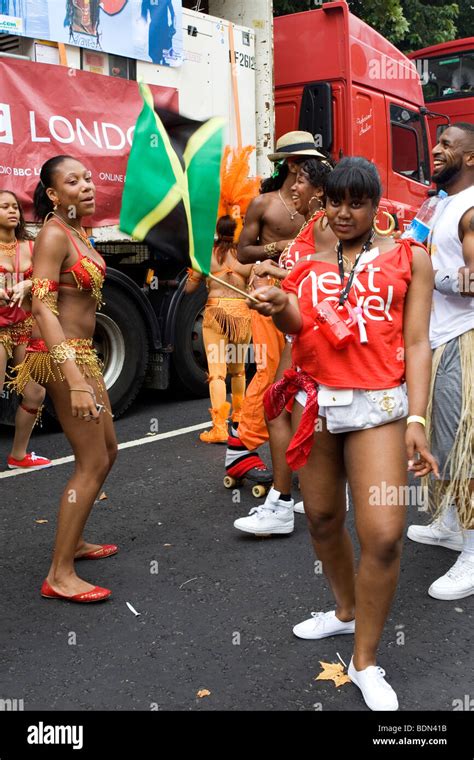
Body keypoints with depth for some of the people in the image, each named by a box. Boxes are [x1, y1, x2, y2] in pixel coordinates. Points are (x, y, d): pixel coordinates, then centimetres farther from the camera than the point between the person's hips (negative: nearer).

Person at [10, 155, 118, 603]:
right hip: (61, 356, -10)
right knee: (92, 463, -7)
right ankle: (60, 575, 1)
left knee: (107, 451, 18)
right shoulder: (53, 235, -15)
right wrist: (75, 380, -32)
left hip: (81, 352, 10)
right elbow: (43, 308, -24)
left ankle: (74, 541, 32)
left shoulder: (78, 232, 12)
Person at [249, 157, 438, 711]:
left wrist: (416, 420, -9)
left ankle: (365, 662, 9)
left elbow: (416, 343, 0)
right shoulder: (308, 262, 10)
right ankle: (345, 611, 41)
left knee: (383, 535, -10)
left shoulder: (408, 258, 4)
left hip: (378, 405, -3)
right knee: (322, 519, 14)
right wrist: (279, 307, -26)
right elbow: (298, 326, -2)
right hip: (313, 400, 3)